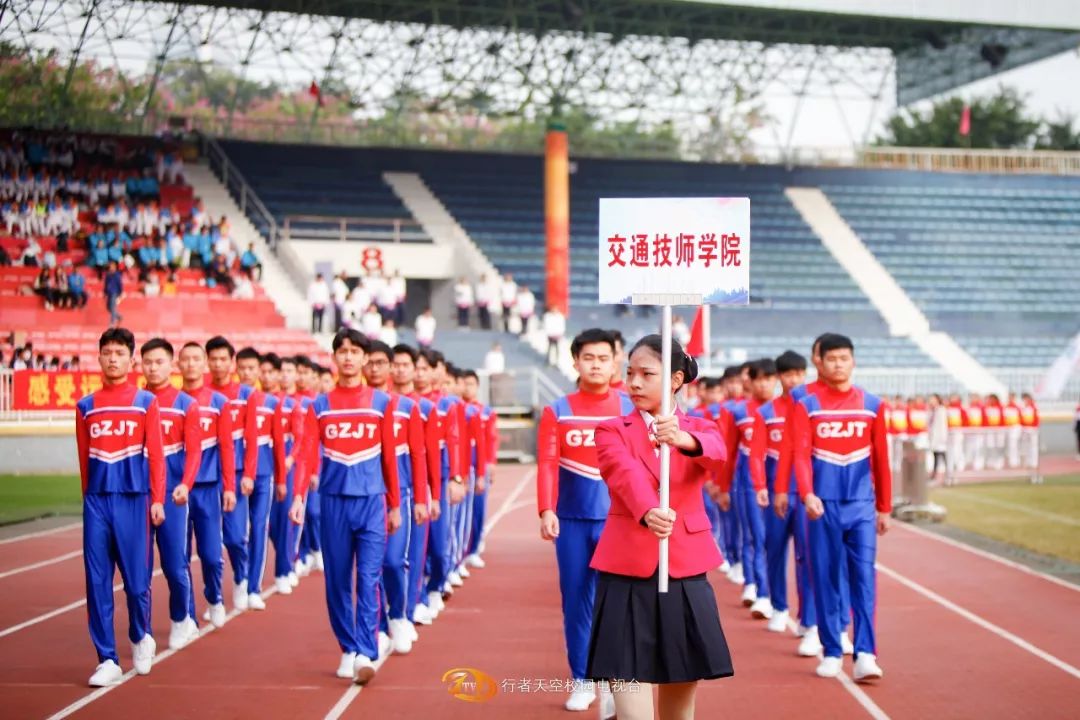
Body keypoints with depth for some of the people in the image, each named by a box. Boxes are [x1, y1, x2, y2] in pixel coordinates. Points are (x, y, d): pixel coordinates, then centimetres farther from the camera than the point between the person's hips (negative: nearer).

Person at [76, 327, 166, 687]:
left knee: (136, 579, 2)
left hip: (133, 499, -2)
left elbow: (156, 455, 0)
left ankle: (141, 638, 29)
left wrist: (158, 500, -5)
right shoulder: (86, 406, 8)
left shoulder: (146, 402, 2)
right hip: (96, 501, 2)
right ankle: (107, 660, 5)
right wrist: (90, 497, 14)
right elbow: (84, 459, 13)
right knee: (97, 583, -1)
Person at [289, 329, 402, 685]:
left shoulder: (381, 402, 5)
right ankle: (347, 650, 17)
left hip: (371, 501, -1)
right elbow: (307, 453, -4)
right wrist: (298, 497, -17)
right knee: (337, 581, 6)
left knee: (368, 580, -8)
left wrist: (395, 505, 8)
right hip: (333, 500, 1)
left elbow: (389, 457, 7)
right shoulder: (320, 405, 5)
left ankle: (366, 654, -10)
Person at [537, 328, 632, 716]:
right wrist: (546, 511, -17)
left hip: (618, 519, -1)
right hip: (572, 520, 1)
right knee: (575, 602, 7)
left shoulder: (631, 409, 4)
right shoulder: (556, 412, 3)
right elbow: (547, 463, -4)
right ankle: (581, 681, 18)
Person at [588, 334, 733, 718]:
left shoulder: (700, 428, 9)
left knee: (682, 689, 10)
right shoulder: (612, 430, 4)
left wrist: (683, 439, -39)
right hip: (627, 574, -2)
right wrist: (647, 513, -39)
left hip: (685, 573, 2)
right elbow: (626, 475, -18)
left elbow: (717, 454, -16)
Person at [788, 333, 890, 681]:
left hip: (861, 505, 1)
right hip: (823, 505, -1)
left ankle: (865, 655, -8)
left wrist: (884, 507, 11)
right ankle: (832, 652, 13)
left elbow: (881, 459, 10)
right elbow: (800, 454, -8)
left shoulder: (872, 405, 7)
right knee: (825, 579, 4)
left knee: (864, 578, -6)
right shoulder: (806, 406, 1)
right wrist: (807, 494, -24)